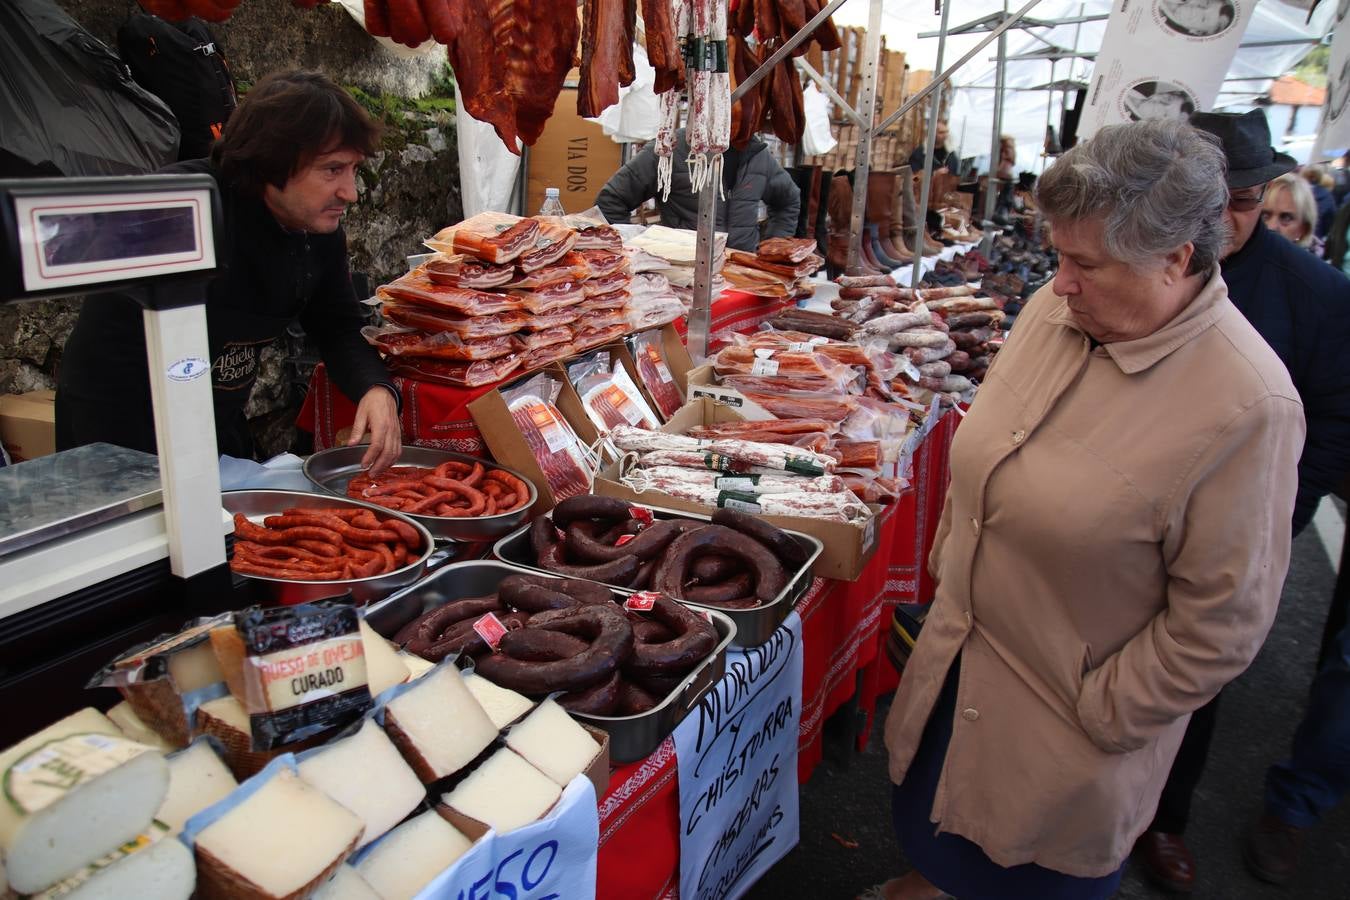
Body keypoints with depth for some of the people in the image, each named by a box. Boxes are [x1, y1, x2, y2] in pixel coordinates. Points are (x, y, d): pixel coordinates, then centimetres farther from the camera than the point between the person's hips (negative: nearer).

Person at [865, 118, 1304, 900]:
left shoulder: (1248, 404, -26)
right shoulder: (1056, 308, -7)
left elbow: (1221, 622, -20)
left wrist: (1102, 718, -13)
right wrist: (948, 557, 10)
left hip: (1068, 708, -6)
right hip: (963, 651, 6)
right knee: (936, 813, 29)